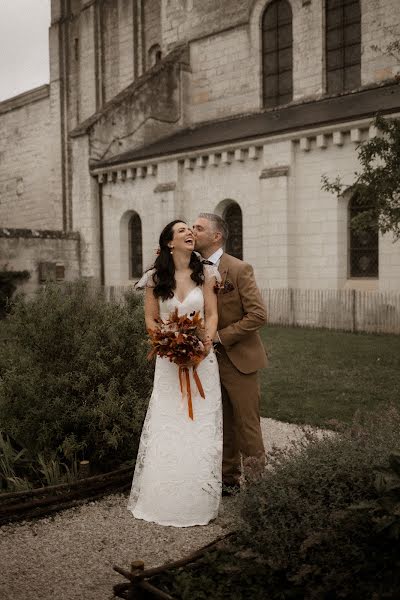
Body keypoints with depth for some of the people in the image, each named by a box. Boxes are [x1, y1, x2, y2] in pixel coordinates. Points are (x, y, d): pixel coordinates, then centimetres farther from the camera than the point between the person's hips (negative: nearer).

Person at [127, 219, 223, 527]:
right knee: (166, 426, 2)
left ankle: (199, 500, 16)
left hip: (202, 357, 0)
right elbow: (151, 320, 6)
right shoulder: (156, 278, 2)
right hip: (169, 360, 0)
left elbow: (212, 314, 3)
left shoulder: (204, 273, 3)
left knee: (201, 427, 2)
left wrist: (207, 340, -15)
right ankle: (165, 499, 16)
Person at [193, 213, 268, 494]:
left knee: (247, 425, 3)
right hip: (208, 360, 5)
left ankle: (257, 481, 17)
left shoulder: (239, 269, -11)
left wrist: (221, 336, -17)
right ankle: (229, 479, 28)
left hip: (239, 359, -5)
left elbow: (258, 315, -15)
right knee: (222, 426, 14)